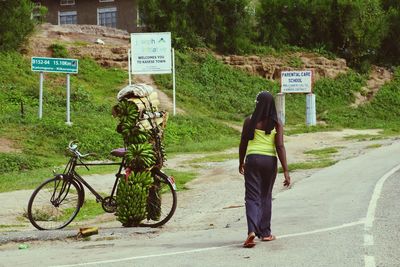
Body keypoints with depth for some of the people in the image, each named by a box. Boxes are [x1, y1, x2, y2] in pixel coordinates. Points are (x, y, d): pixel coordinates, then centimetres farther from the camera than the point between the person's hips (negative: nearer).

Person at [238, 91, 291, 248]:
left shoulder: (249, 121, -2)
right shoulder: (276, 124, -2)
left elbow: (243, 144, 5)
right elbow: (280, 147, -8)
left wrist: (241, 162, 20)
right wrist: (285, 170, -7)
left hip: (253, 159, -1)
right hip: (270, 160, 1)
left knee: (252, 197, -1)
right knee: (266, 196, 17)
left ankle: (252, 230, -22)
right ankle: (265, 232, 23)